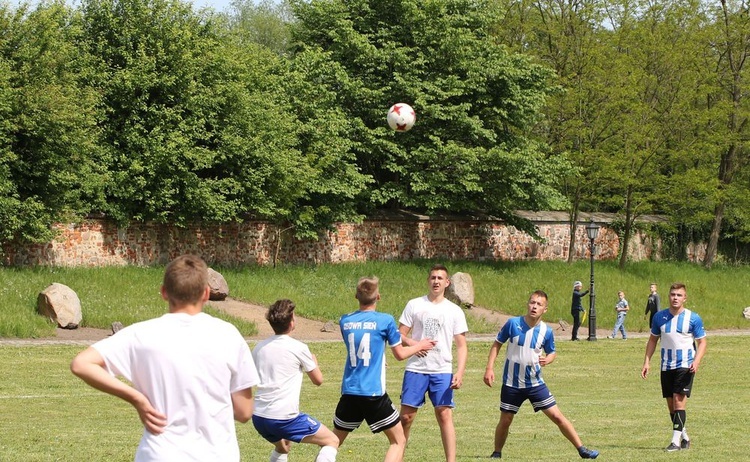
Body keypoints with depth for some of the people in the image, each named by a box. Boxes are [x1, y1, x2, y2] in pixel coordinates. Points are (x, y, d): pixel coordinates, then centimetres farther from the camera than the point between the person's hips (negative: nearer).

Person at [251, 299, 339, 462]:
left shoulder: (259, 347, 9)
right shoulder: (298, 348, -6)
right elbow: (318, 379, 8)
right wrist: (314, 360, 29)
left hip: (259, 417, 6)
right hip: (285, 418, -6)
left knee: (283, 447, 36)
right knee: (332, 441, 6)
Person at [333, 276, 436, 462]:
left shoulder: (345, 321, 5)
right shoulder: (385, 321, -6)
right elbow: (400, 354, 2)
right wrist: (419, 346, 22)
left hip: (349, 392, 4)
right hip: (374, 393, -4)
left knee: (334, 441, 18)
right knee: (398, 441, 7)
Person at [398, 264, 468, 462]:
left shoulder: (455, 311, 6)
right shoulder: (414, 305, 6)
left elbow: (461, 346, 4)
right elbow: (400, 336, 7)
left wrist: (460, 373, -9)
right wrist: (412, 343, -15)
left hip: (442, 371, 0)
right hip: (415, 369, 0)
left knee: (445, 415, -8)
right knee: (406, 416, 0)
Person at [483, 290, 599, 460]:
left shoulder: (546, 331, -6)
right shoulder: (513, 324, -10)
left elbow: (552, 352, 10)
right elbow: (497, 344, 1)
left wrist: (547, 359, -14)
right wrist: (489, 368, -6)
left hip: (535, 383, 1)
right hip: (511, 384, -1)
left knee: (557, 416, -2)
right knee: (505, 421, 7)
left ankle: (581, 449, 4)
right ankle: (497, 453, 29)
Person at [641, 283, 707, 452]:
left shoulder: (693, 318, -6)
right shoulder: (659, 317, 4)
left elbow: (702, 342, -1)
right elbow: (653, 339, 14)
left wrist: (696, 361, -16)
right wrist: (647, 361, 6)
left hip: (685, 366, -4)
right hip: (666, 366, 4)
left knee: (679, 400, -15)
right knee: (671, 405, 8)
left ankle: (676, 441, -16)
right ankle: (685, 437, 24)